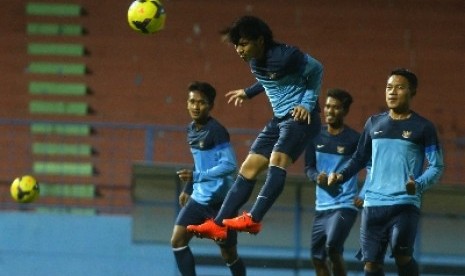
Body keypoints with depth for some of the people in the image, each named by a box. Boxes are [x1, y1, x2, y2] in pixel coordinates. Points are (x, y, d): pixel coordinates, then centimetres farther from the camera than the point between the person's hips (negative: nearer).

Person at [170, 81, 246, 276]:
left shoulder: (216, 131, -17)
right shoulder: (192, 130, 8)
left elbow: (230, 164, -24)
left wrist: (195, 176, -27)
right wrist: (187, 189, 22)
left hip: (221, 201, -8)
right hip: (199, 198, 8)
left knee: (229, 254, 3)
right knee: (178, 241, -5)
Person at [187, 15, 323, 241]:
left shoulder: (285, 55, -19)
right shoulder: (254, 61, 5)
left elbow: (316, 70, -10)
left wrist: (307, 105, -16)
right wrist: (248, 93, 29)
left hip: (300, 117, -9)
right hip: (279, 118, 9)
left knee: (277, 159, -30)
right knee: (249, 168, 3)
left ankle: (254, 219, -38)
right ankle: (219, 224, 1)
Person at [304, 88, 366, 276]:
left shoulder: (354, 139, -9)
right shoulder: (316, 136, 5)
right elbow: (309, 167, 12)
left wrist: (364, 196, -14)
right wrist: (317, 177, -10)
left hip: (345, 205, -6)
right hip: (322, 206, 6)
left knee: (332, 248, -24)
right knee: (317, 257, 9)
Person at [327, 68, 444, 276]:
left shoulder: (423, 128, 1)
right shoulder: (374, 124, 13)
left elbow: (436, 167, -1)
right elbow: (360, 158, 22)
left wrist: (418, 185, -20)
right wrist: (341, 176, 3)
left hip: (405, 204, -5)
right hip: (373, 204, 5)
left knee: (401, 254, -24)